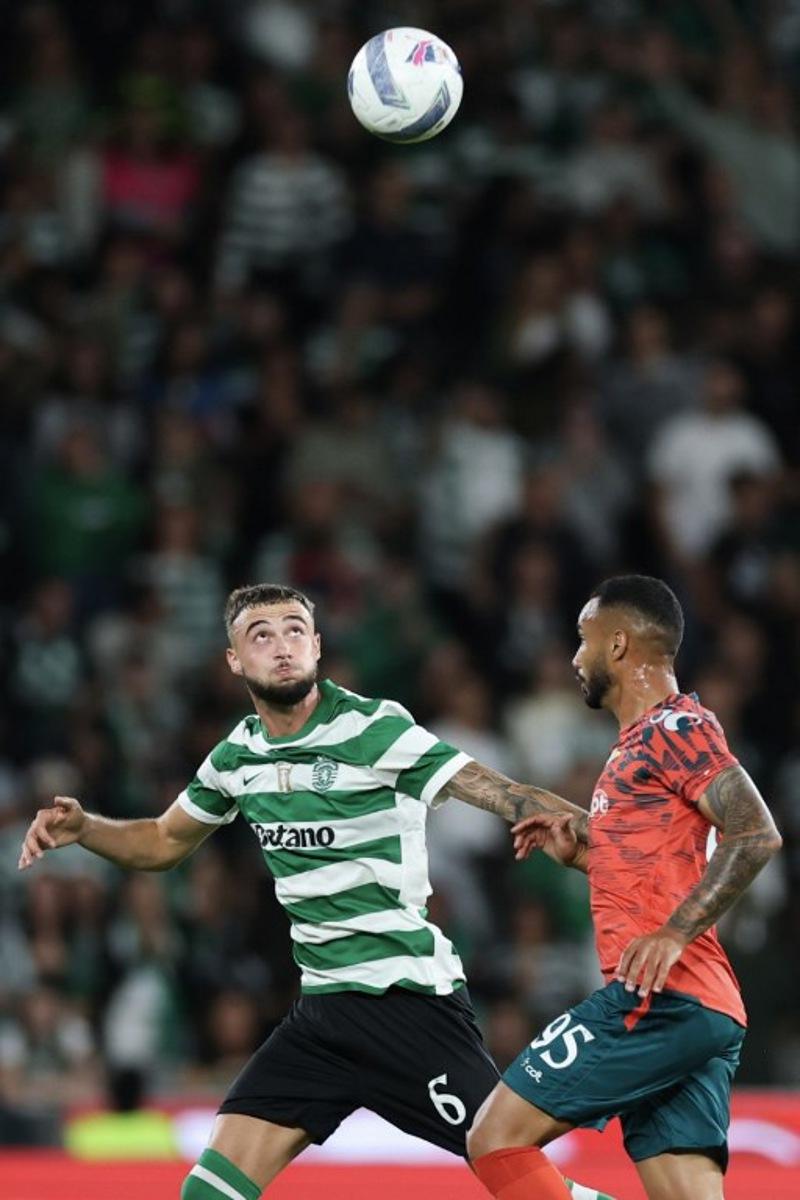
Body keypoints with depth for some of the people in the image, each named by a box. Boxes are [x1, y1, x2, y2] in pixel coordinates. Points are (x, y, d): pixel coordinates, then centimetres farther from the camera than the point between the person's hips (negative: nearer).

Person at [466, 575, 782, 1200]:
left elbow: (756, 834, -17)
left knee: (497, 1139, -6)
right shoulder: (646, 738, 25)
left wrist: (673, 935, -24)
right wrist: (581, 852, 19)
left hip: (661, 1000, -10)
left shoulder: (674, 726, -5)